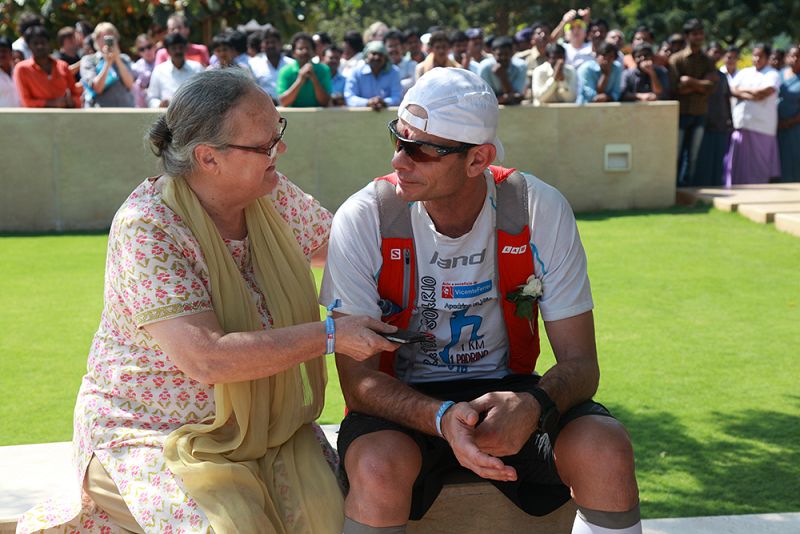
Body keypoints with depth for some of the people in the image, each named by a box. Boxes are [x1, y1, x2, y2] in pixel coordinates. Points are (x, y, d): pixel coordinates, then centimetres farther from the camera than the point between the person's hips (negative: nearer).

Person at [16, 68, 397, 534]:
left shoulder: (272, 194, -1)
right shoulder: (146, 228, -22)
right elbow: (204, 359, -30)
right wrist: (330, 336, -25)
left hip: (264, 421, 5)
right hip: (155, 431, -5)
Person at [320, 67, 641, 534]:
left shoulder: (540, 210, -12)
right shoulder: (364, 219, -15)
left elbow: (580, 363, -9)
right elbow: (358, 379, -15)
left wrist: (533, 406, -33)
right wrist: (443, 418, -34)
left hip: (506, 393, 2)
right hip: (405, 405, -1)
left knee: (607, 451, -27)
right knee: (381, 468, -35)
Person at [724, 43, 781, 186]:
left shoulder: (773, 75, 3)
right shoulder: (744, 72, 17)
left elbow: (763, 93, -12)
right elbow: (732, 90, 5)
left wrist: (743, 90, 1)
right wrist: (749, 95, -11)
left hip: (762, 126, -4)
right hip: (741, 124, 4)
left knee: (758, 162, -2)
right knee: (739, 161, 3)